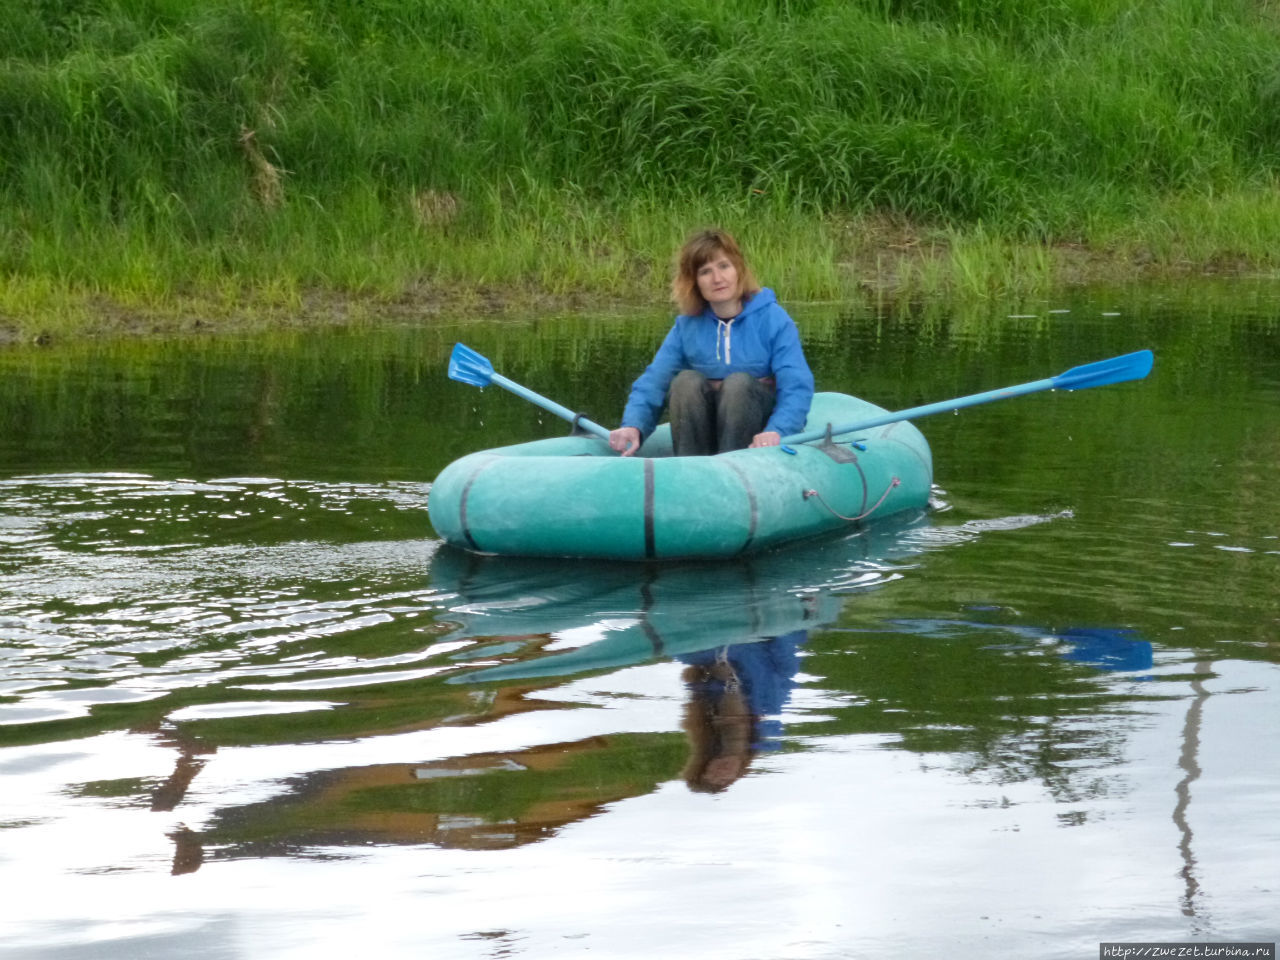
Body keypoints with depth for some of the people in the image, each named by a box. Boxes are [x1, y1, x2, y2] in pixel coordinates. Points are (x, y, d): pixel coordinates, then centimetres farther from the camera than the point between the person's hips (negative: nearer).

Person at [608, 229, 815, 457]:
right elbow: (652, 381, -10)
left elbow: (798, 387, -18)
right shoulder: (687, 326, 1)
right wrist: (633, 425, -32)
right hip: (703, 435, 2)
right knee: (687, 381, -25)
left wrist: (776, 431, -38)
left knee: (739, 382, -29)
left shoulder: (772, 318, -7)